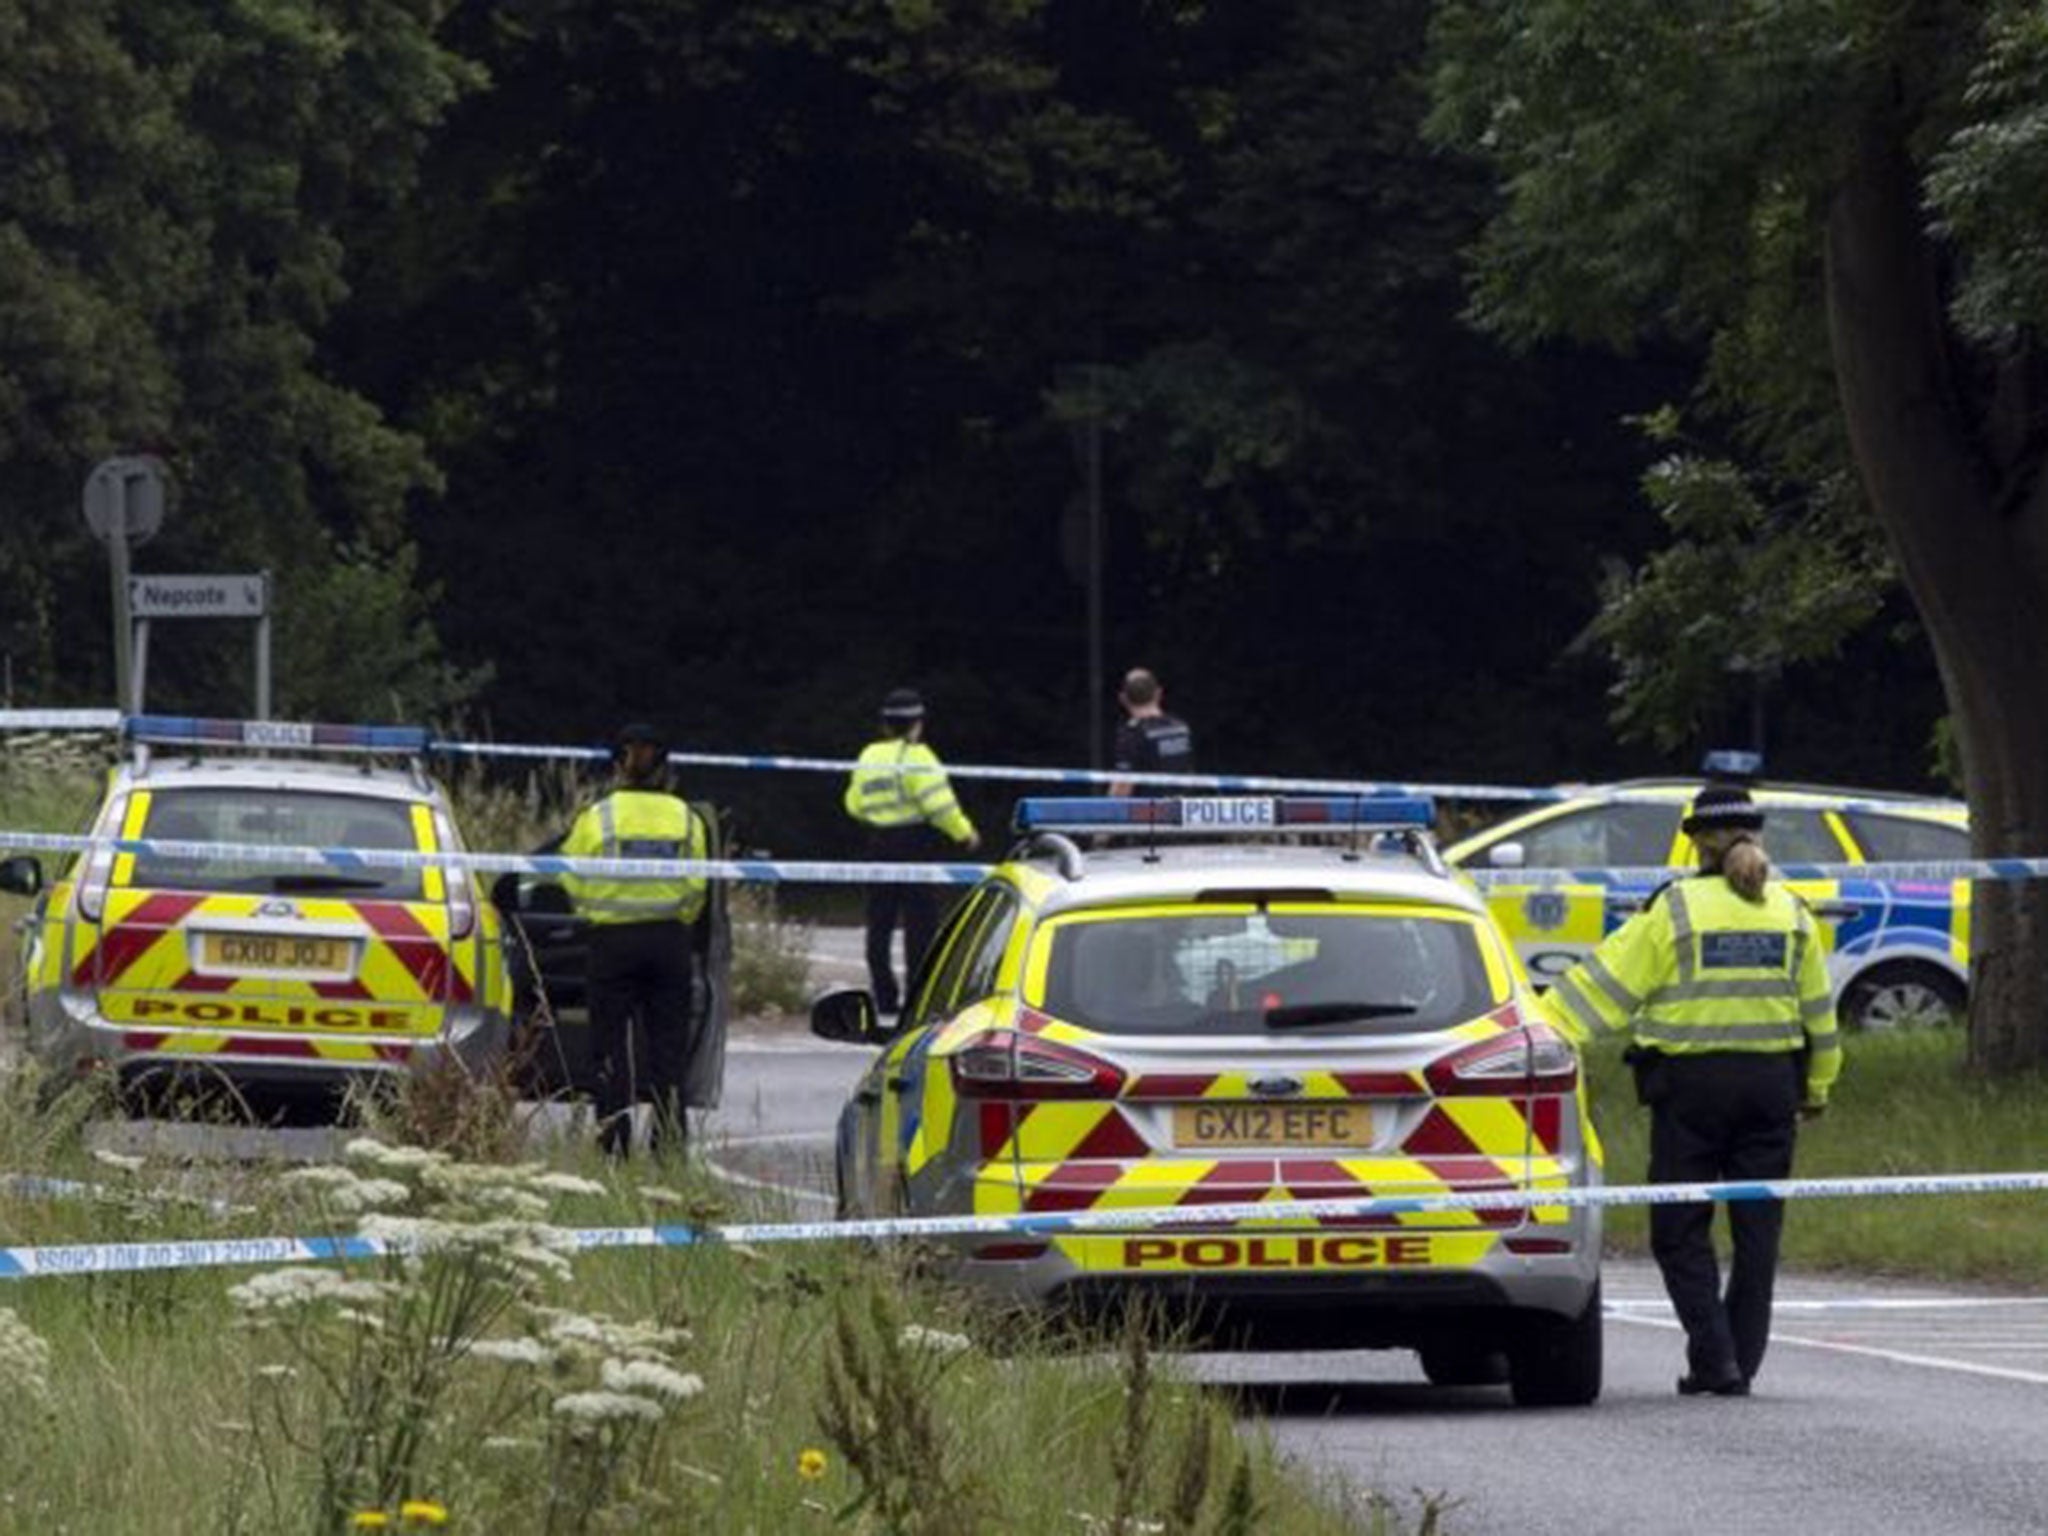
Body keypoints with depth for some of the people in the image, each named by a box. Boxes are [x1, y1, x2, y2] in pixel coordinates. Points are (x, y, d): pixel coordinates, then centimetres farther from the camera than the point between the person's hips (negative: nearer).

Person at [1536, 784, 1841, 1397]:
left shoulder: (1675, 909, -6)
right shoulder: (1791, 913, 6)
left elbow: (1605, 982, -7)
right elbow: (1818, 1009, 14)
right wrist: (1817, 1087, 26)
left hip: (1691, 1082, -3)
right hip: (1771, 1082, 4)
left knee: (1680, 1231, 3)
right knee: (1757, 1230, 8)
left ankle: (1714, 1357, -9)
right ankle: (1741, 1366, 8)